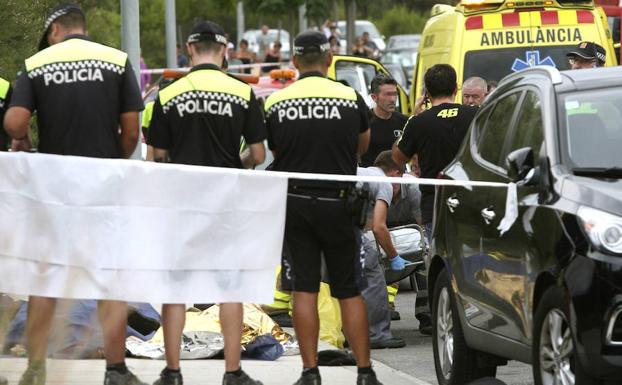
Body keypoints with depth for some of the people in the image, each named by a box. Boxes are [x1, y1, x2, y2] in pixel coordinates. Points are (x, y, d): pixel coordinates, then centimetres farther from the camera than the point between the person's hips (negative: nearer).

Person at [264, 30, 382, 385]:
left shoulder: (276, 104, -3)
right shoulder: (351, 99, -3)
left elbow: (274, 154, 6)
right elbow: (363, 146, 13)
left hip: (295, 202, 0)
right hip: (337, 202, 0)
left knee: (304, 291, 3)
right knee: (349, 291, 7)